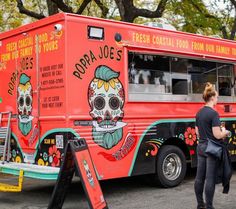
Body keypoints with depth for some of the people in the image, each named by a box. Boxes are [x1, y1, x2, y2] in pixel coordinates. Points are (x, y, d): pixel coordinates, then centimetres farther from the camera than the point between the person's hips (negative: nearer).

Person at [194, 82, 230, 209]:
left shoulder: (199, 113, 8)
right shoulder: (213, 113, -16)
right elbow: (217, 135, -18)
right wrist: (225, 133, 1)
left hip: (201, 147, 8)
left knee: (199, 177, 11)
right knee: (210, 179, -2)